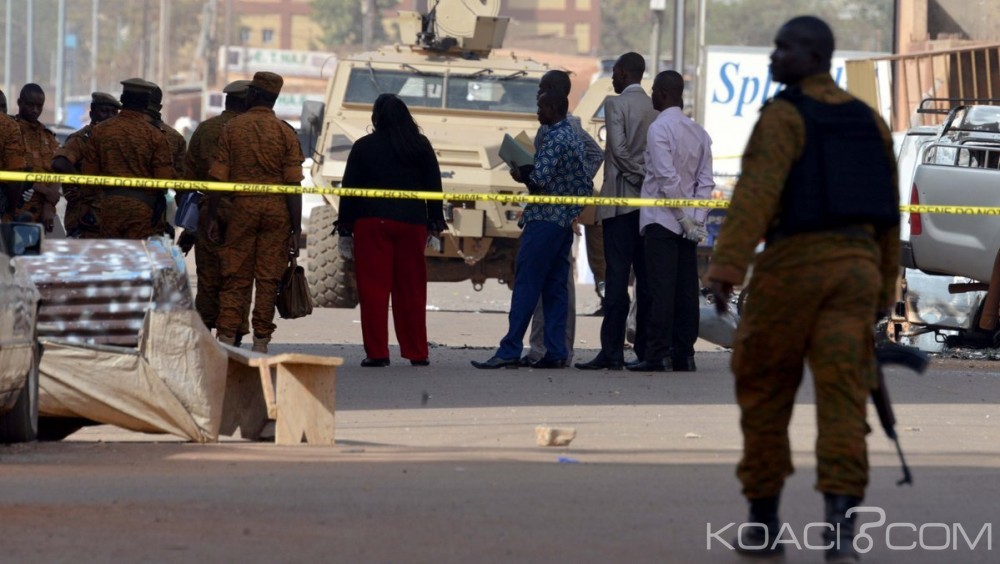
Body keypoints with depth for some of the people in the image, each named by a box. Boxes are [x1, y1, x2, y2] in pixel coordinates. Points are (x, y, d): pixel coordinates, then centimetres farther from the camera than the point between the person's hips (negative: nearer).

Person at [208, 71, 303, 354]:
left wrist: (213, 218, 6)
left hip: (240, 207, 0)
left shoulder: (232, 128, 1)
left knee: (235, 278, 4)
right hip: (277, 210, 0)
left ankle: (226, 338, -4)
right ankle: (261, 344, 4)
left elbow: (217, 178, -1)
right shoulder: (285, 132, 0)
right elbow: (293, 184, -4)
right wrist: (296, 229, -2)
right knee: (268, 279, 4)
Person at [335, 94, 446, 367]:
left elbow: (350, 189, 1)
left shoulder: (364, 147, 0)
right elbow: (434, 186, 9)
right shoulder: (421, 146, 6)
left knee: (373, 287, -1)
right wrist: (435, 224, 17)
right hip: (412, 224, 3)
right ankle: (417, 352, 10)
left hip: (371, 223, -3)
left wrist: (345, 229, 6)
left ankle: (377, 352, -5)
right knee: (411, 289, 8)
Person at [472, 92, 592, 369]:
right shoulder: (577, 139, 16)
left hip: (544, 220, -9)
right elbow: (587, 185, 18)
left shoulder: (554, 138, -13)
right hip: (566, 221, 9)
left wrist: (523, 175, -2)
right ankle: (555, 352, 5)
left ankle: (510, 351, -11)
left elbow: (540, 178, -22)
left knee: (526, 285, -9)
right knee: (555, 288, 9)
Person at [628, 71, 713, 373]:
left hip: (661, 220, -7)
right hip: (688, 224, 7)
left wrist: (686, 219, -12)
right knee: (686, 289, 6)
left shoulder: (659, 129, -10)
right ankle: (684, 354, 6)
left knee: (660, 290, -8)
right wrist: (697, 220, 2)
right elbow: (706, 181, 6)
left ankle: (658, 355, -11)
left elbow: (668, 178, -17)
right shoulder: (698, 132, 11)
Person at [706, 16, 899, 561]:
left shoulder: (783, 116, -6)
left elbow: (755, 194, -21)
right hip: (855, 268, 5)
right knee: (841, 402, -4)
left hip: (793, 265, -4)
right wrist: (882, 290, 30)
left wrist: (724, 270, -28)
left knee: (765, 392, 14)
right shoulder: (868, 121, 16)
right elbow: (887, 212, 21)